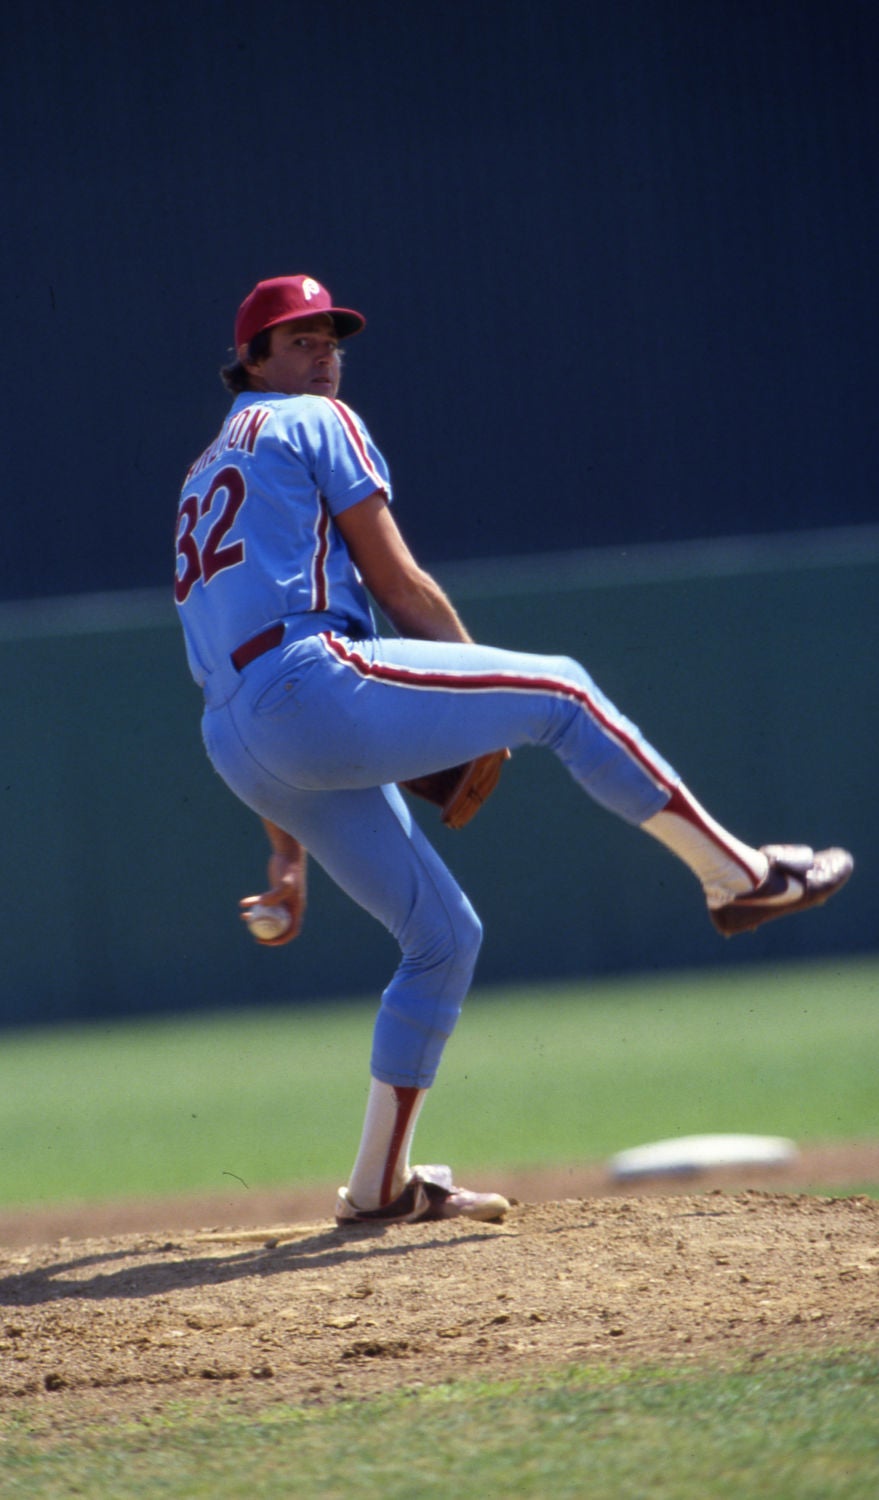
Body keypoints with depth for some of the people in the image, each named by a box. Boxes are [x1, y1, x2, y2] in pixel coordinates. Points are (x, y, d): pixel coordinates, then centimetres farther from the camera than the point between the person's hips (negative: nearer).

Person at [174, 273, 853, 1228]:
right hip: (313, 679, -8)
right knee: (557, 692, -1)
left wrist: (287, 851, 27)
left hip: (241, 752, 8)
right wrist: (481, 705, 13)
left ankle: (378, 1185, 14)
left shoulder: (205, 480, 32)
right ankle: (735, 876, -3)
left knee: (442, 934, 14)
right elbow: (397, 583, 1)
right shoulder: (316, 426, 8)